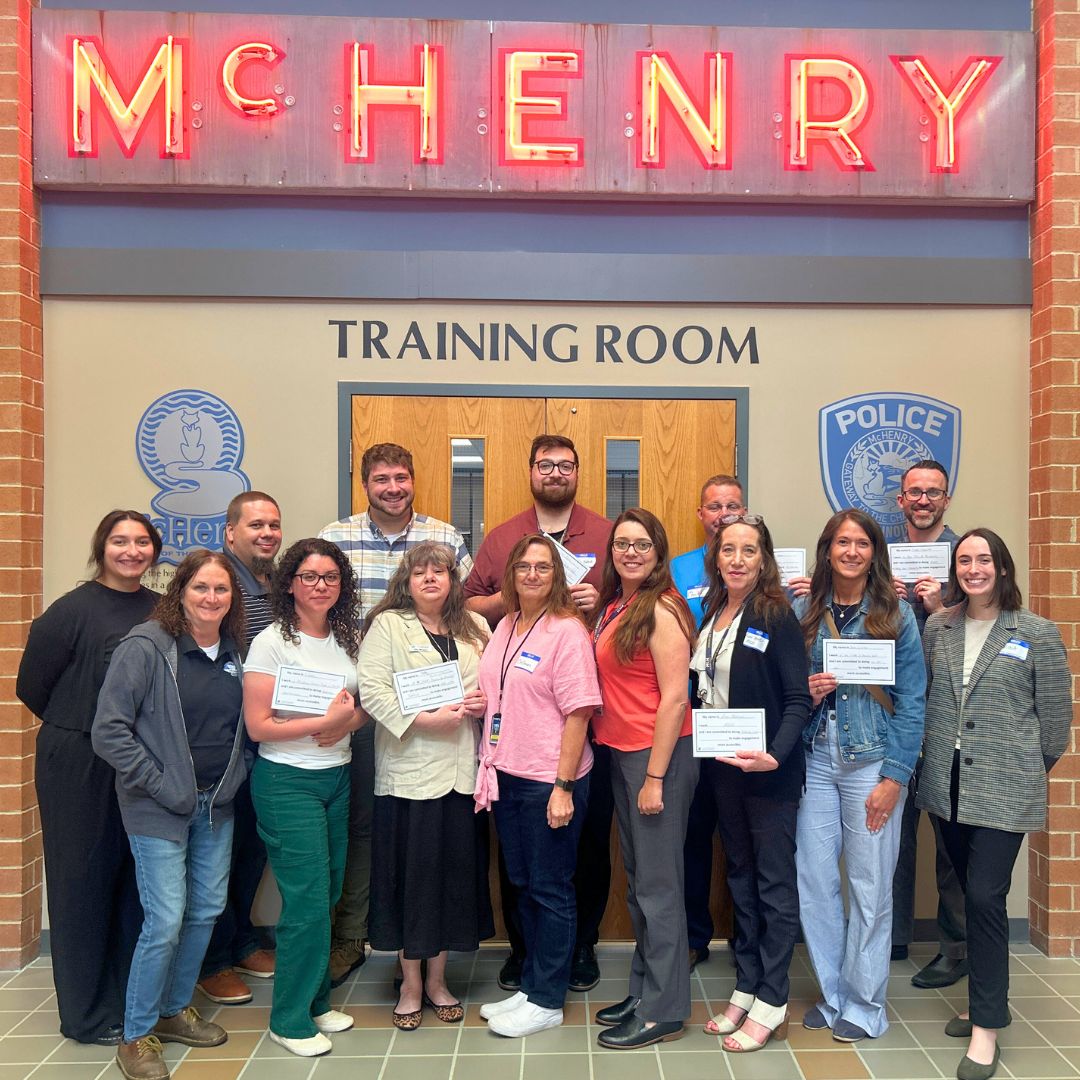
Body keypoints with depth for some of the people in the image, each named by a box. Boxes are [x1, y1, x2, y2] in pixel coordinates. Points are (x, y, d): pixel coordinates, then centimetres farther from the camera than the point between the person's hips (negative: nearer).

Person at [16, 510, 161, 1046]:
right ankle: (88, 1013, 22)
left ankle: (132, 998, 29)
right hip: (80, 766, -5)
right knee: (85, 881, 6)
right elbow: (31, 686, -5)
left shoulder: (161, 611, 5)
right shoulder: (73, 610, -10)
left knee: (138, 879, 12)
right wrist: (79, 727, 3)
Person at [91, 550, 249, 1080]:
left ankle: (175, 1009, 35)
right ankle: (136, 1035, 17)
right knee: (165, 921, -4)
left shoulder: (234, 651, 4)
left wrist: (236, 775, 4)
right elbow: (108, 730, -16)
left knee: (207, 911, 14)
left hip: (217, 803, 6)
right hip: (158, 808, -6)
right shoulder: (145, 647, -14)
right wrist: (159, 783, -15)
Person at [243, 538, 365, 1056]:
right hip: (287, 782, -5)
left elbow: (364, 707, 13)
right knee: (308, 900, -4)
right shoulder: (272, 642, -10)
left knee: (328, 894, 11)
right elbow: (258, 725, -14)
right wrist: (324, 721, -20)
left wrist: (346, 723, -9)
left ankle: (316, 1002, 28)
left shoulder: (348, 639, 6)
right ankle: (291, 1019, 14)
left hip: (338, 778, 6)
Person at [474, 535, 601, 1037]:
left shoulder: (567, 630, -13)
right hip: (506, 774, 7)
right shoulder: (505, 626, 9)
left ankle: (547, 1000, 21)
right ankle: (531, 986, 32)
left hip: (548, 779, -7)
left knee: (550, 888, 7)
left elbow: (578, 712, -16)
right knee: (522, 884, 17)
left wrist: (564, 786, -18)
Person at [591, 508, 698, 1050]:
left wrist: (655, 777, -18)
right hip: (620, 752, 9)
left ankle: (663, 1009, 16)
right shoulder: (613, 606, 9)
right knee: (637, 878, 18)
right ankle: (643, 989, 32)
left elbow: (674, 697, -18)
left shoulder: (661, 609, -15)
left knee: (658, 884, 2)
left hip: (658, 755, -9)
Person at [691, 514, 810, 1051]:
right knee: (740, 878, 15)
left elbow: (798, 700, -14)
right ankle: (746, 989, 28)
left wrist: (774, 755, -27)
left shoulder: (777, 617, -11)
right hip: (722, 767, 6)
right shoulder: (709, 614, 7)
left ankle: (771, 1003, 16)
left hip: (769, 770, -6)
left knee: (774, 883, 5)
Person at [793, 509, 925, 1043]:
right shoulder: (802, 611, 5)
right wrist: (805, 691, -11)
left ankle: (864, 1005, 21)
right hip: (815, 756, 3)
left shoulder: (896, 614, -1)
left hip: (872, 759, -3)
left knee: (870, 885, 3)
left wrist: (894, 777, -9)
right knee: (813, 880, 5)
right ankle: (834, 994, 24)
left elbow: (911, 699, -4)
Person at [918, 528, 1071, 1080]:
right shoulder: (936, 627, 5)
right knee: (972, 894, 15)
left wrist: (1031, 767, 6)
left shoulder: (1038, 633, -5)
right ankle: (987, 999, 32)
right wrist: (936, 756, 9)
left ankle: (986, 1027, 7)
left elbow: (1056, 714, -1)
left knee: (985, 897, -7)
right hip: (947, 785, 4)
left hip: (1003, 789, -4)